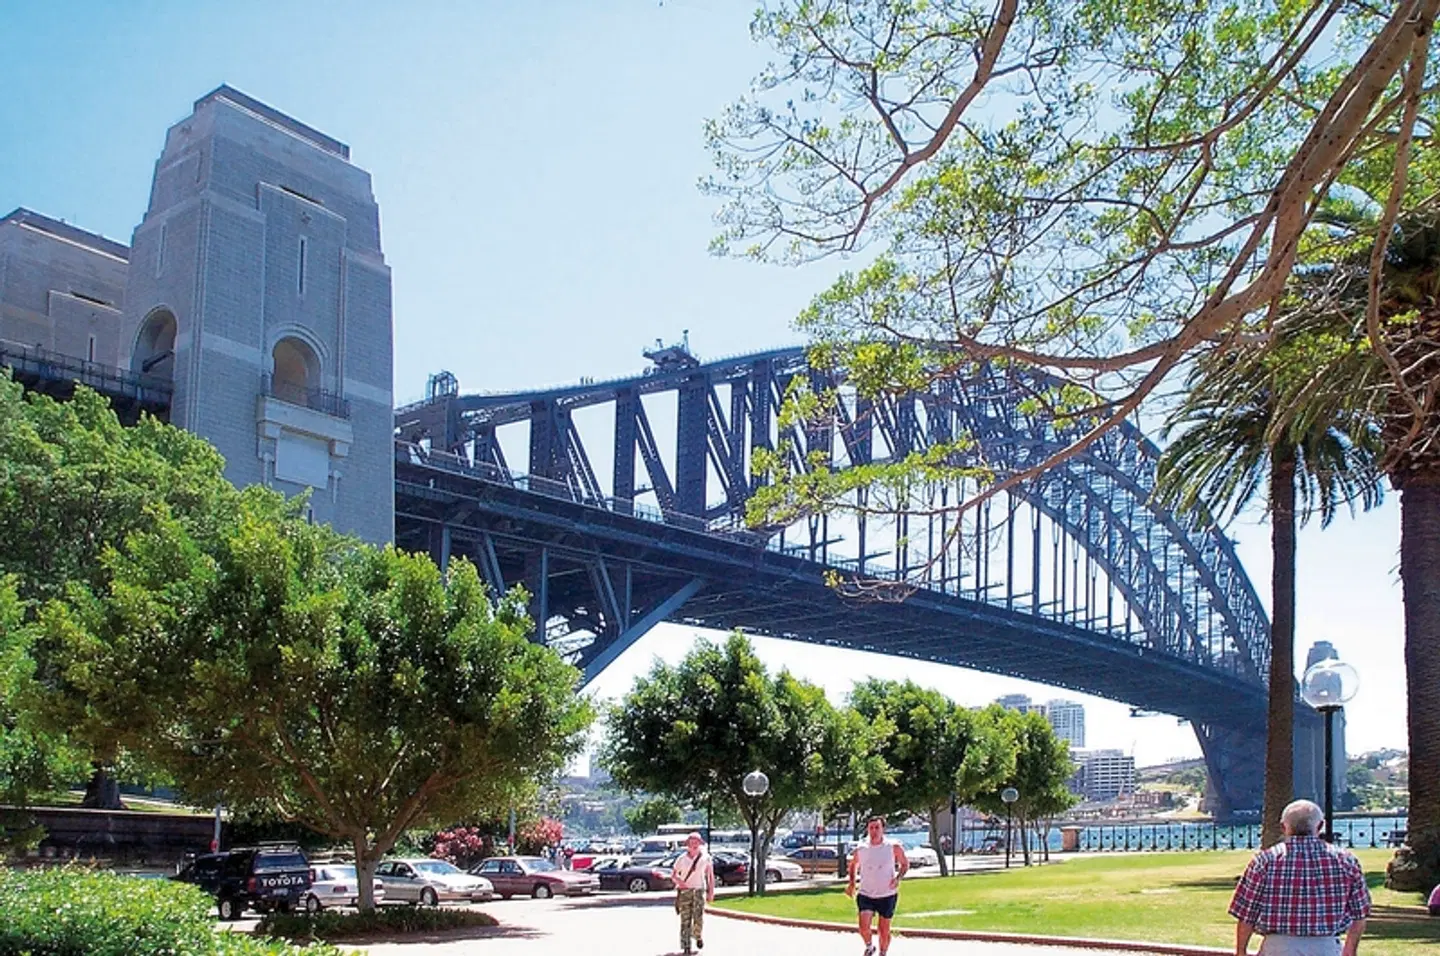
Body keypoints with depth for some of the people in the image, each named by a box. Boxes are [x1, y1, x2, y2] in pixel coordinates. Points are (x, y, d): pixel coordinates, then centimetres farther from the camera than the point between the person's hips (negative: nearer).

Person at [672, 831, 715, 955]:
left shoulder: (705, 858, 3)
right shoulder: (682, 858, 4)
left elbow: (710, 876, 7)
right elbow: (673, 874, 10)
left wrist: (711, 892, 1)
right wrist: (678, 881, -11)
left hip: (699, 890, -1)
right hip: (684, 891, 1)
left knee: (699, 919, -10)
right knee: (685, 920, -4)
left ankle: (697, 936, 20)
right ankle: (686, 946, -1)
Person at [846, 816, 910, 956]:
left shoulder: (893, 847, -7)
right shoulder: (860, 850, -2)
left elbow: (905, 864, 7)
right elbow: (853, 864, 19)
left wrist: (898, 878, -11)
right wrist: (852, 883, 6)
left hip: (887, 895, 0)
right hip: (866, 895, 1)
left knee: (884, 930, 7)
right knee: (864, 926, -16)